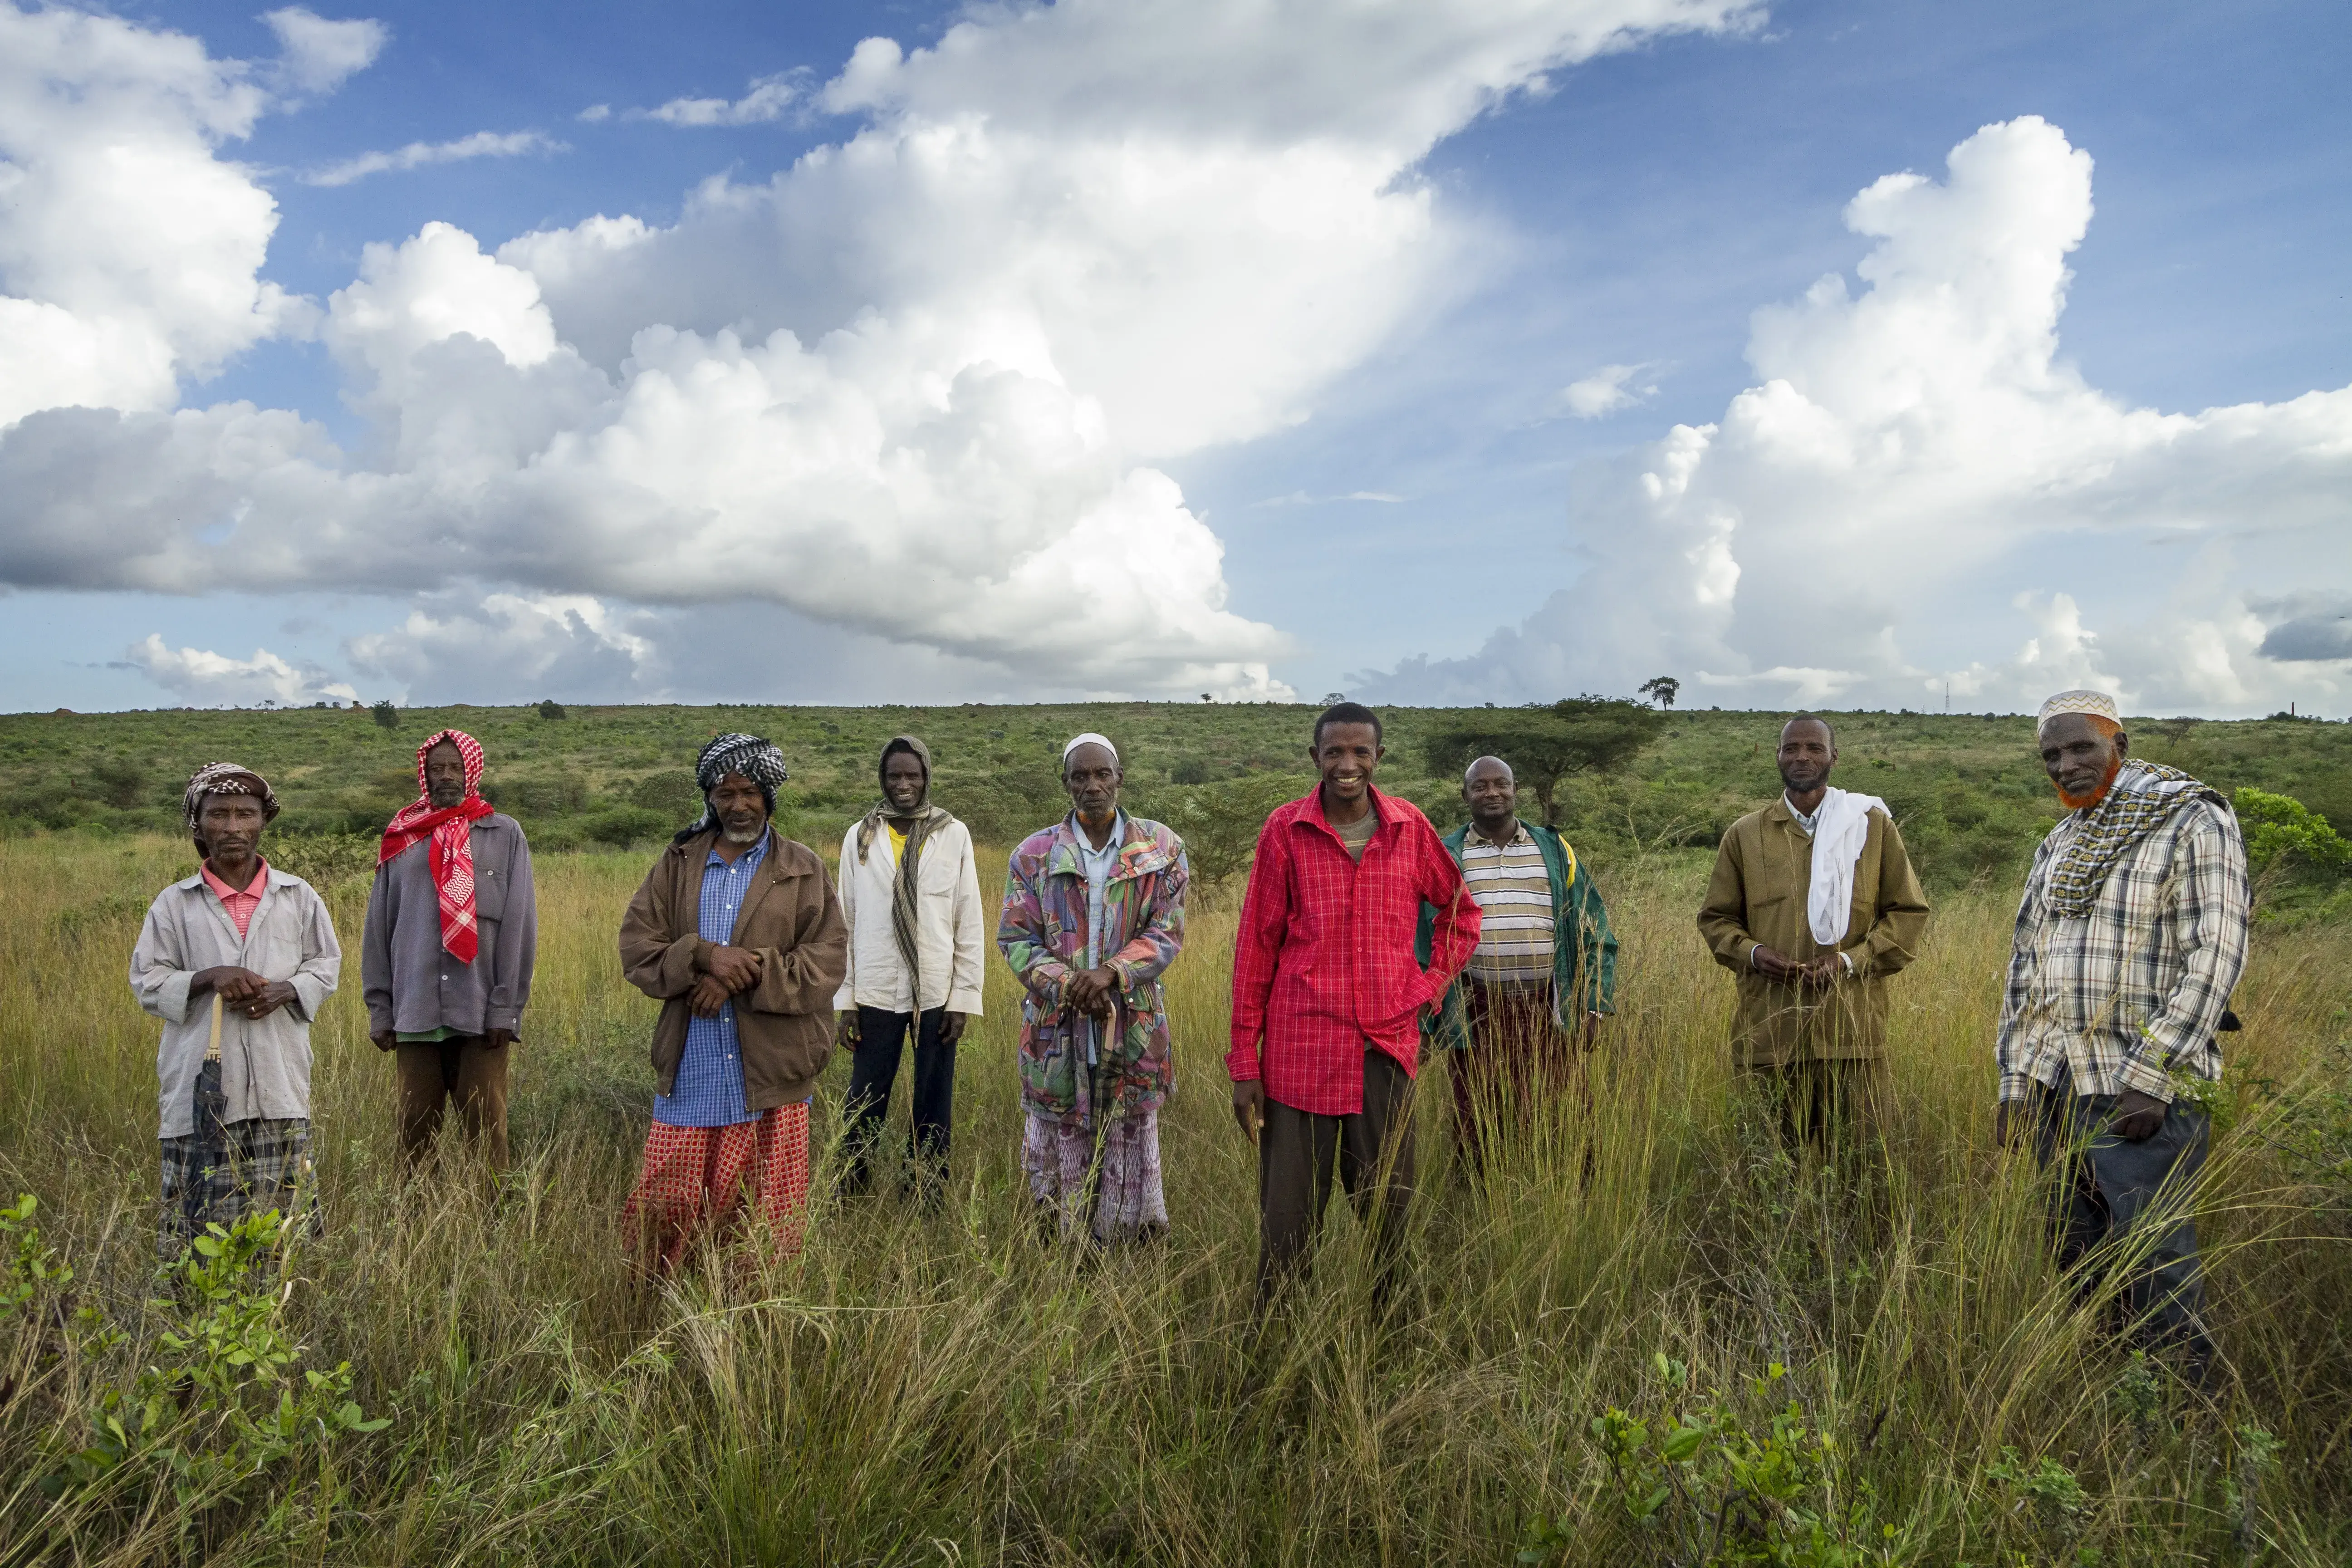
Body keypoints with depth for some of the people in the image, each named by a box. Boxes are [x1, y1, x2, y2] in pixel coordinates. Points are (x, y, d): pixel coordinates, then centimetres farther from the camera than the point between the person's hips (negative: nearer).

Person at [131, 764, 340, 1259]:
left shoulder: (298, 897, 9)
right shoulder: (174, 904, 5)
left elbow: (327, 965, 13)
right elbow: (146, 979, 5)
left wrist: (285, 990, -7)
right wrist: (208, 978, -12)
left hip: (279, 1083, 1)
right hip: (201, 1083, -1)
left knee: (280, 1209, 3)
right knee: (194, 1214, -1)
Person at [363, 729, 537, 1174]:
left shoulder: (505, 835, 4)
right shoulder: (402, 840, 10)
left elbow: (519, 926, -1)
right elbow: (378, 930, 11)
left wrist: (506, 1008, -5)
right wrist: (380, 1009, 6)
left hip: (482, 1015, -2)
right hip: (416, 1015, 2)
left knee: (486, 1134, 0)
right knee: (414, 1131, 7)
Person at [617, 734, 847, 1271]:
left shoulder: (803, 870, 4)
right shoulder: (677, 863, 11)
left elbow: (828, 964, -5)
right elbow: (635, 947, 2)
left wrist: (743, 975, -16)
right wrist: (704, 954, -16)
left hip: (771, 1075, -2)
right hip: (689, 1075, 2)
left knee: (768, 1222, 6)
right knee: (662, 1208, 5)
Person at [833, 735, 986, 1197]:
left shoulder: (954, 835, 0)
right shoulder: (860, 836, 3)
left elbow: (969, 923, 1)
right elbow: (846, 923, 5)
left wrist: (964, 999, -3)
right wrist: (845, 1001, 1)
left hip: (937, 994, 0)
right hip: (877, 994, 0)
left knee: (935, 1106, 8)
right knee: (864, 1105, 5)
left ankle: (930, 1193, 21)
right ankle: (849, 1192, 20)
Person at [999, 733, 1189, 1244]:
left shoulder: (1162, 849, 3)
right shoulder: (1034, 854, 3)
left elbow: (1167, 933, -3)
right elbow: (1014, 939, -1)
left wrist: (1111, 973, -20)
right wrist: (1069, 986, -16)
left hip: (1132, 1032, 0)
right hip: (1057, 1031, 0)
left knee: (1130, 1166, 8)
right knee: (1056, 1174, 8)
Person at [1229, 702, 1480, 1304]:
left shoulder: (1410, 827, 3)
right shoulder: (1285, 829, -3)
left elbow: (1461, 909, 19)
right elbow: (1255, 945, 0)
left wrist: (1431, 985, 5)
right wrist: (1243, 1061, -2)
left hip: (1389, 1046, 2)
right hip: (1301, 1047, -2)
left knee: (1387, 1213, 12)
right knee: (1289, 1216, 3)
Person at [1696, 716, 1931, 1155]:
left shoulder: (1873, 825, 7)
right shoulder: (1745, 835, 10)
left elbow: (1910, 913, 8)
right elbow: (1715, 918, 15)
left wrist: (1852, 960, -7)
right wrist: (1751, 953, -6)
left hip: (1852, 1035, -1)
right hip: (1767, 1034, 1)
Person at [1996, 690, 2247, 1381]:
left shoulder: (2193, 821, -5)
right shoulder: (2057, 847, 15)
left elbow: (2215, 955, -13)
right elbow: (2024, 965, 17)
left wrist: (2149, 1080, -18)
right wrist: (2015, 1080, 10)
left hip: (2144, 1093, -6)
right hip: (2057, 1089, 6)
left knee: (2153, 1274, -4)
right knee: (2078, 1266, 13)